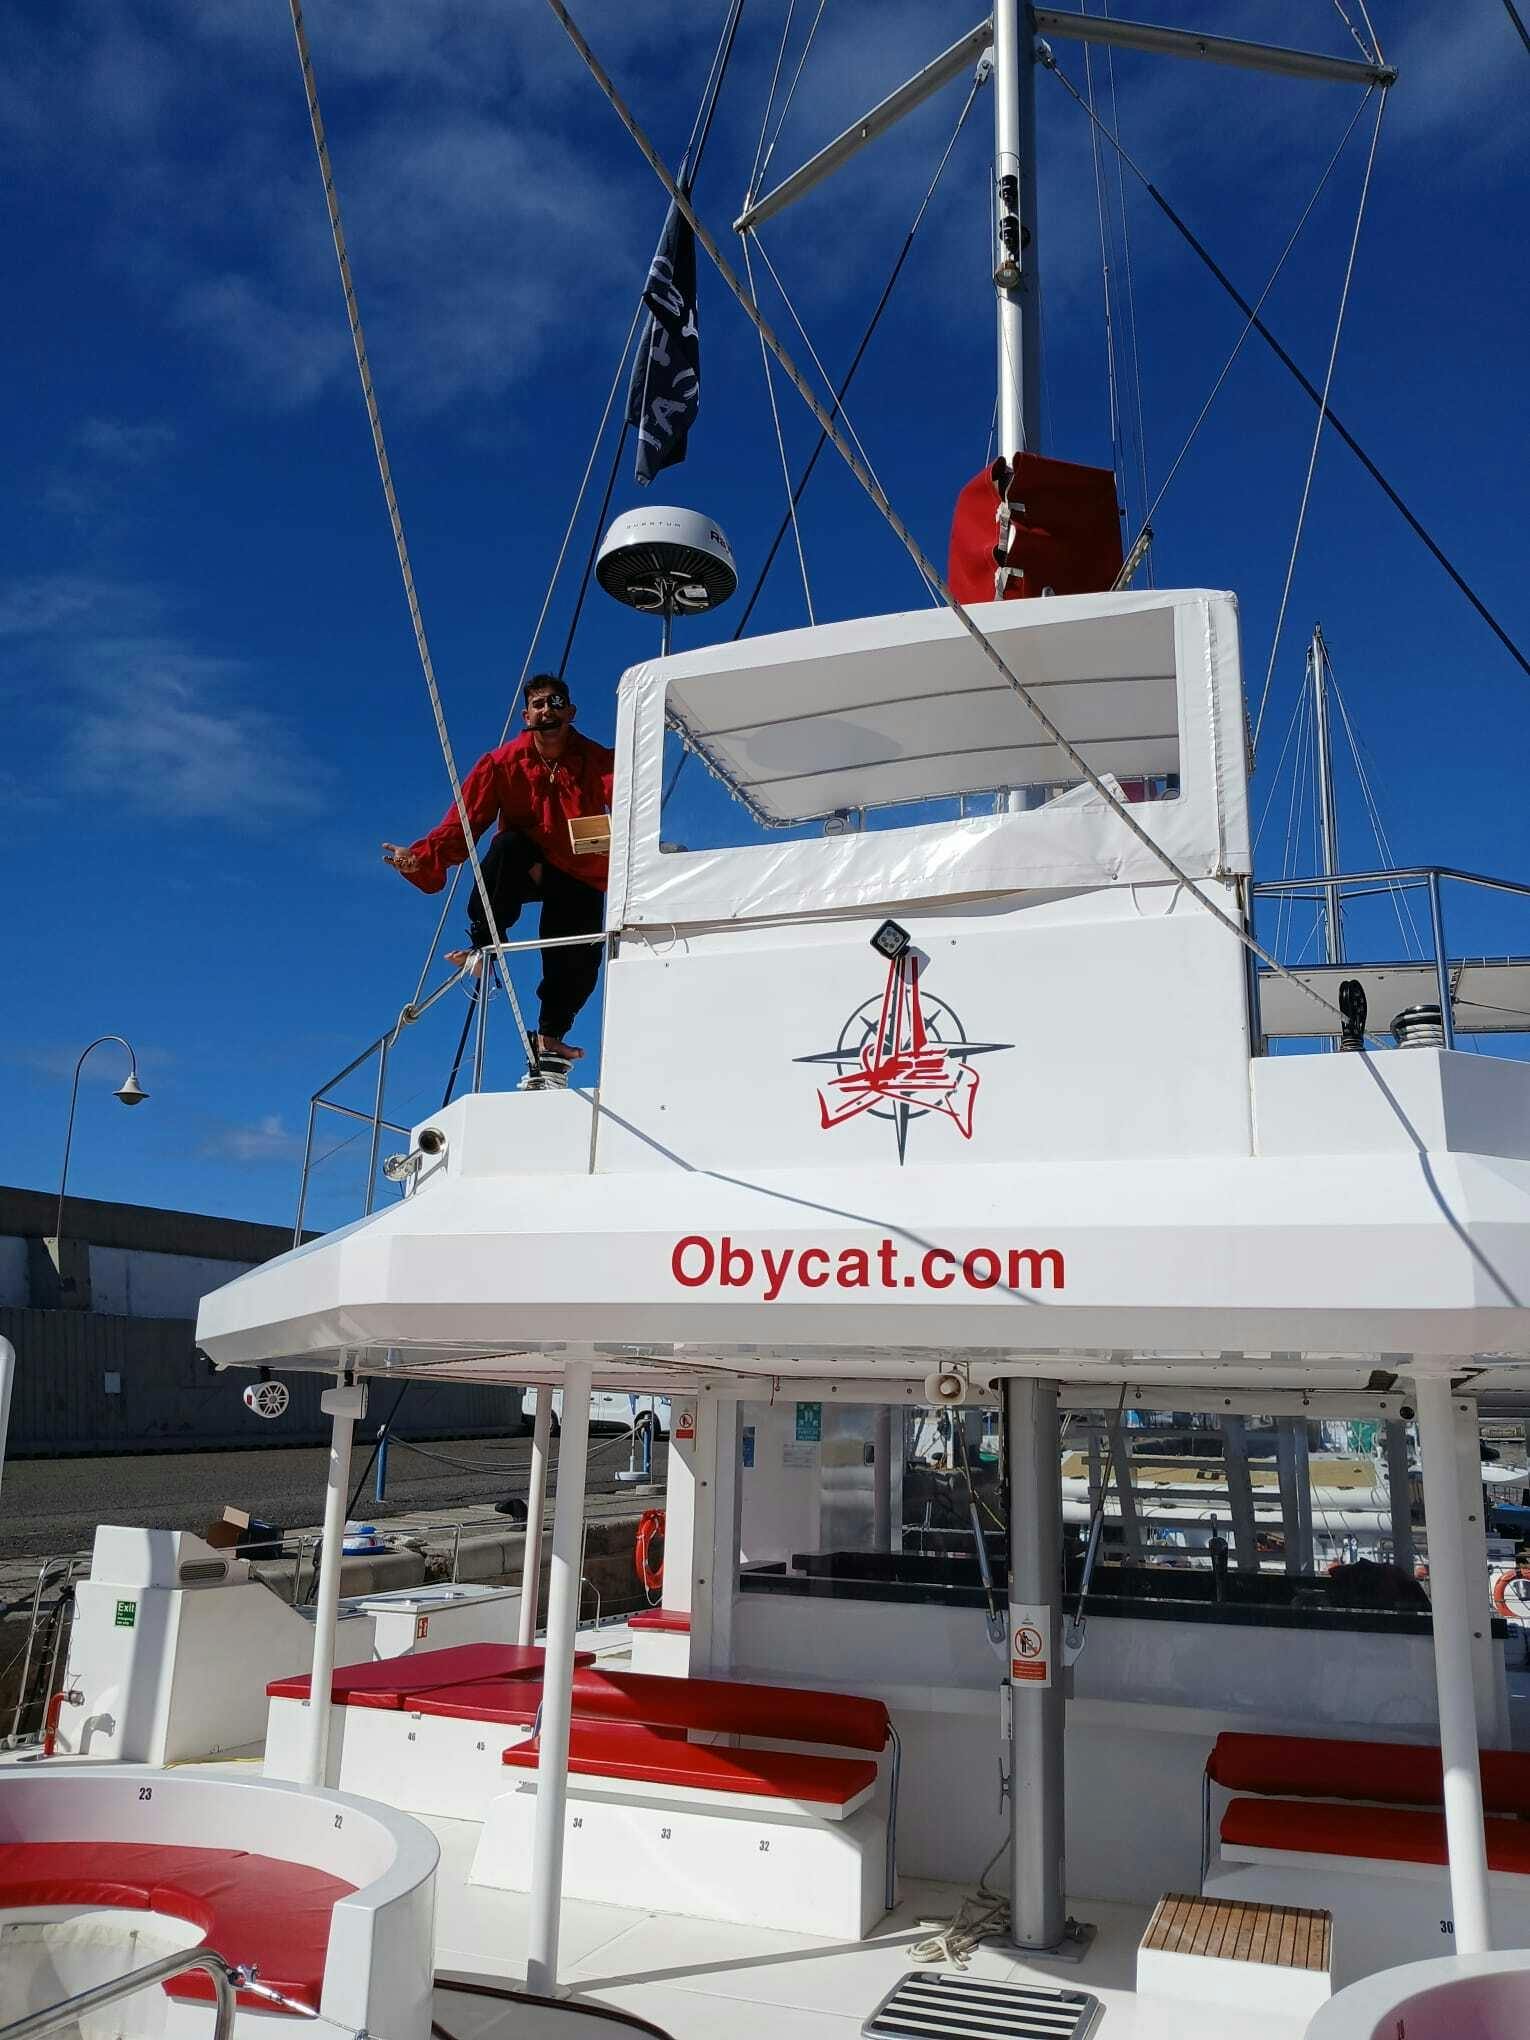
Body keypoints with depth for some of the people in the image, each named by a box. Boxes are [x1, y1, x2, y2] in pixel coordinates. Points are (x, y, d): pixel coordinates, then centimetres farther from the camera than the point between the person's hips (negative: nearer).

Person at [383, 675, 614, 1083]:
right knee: (506, 845, -33)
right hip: (521, 870, 0)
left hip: (581, 878, 0)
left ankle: (550, 1038, 10)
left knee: (579, 966, -13)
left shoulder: (599, 761, -12)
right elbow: (463, 823, -17)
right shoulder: (502, 763, -10)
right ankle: (484, 945, -21)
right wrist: (422, 857, -35)